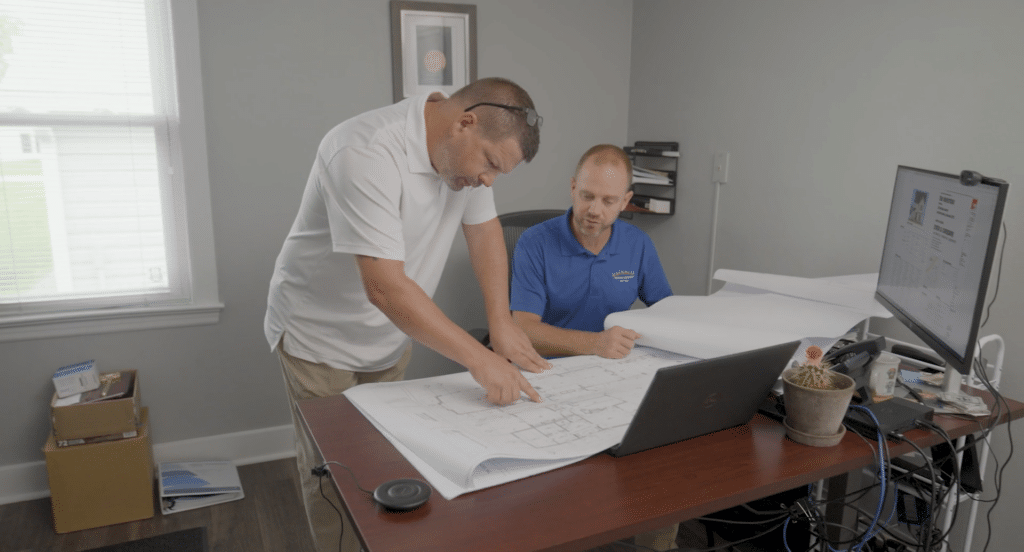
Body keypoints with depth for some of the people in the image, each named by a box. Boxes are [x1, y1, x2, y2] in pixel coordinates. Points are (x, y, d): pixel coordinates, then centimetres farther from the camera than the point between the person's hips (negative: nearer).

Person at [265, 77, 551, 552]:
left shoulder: (466, 150, -8)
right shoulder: (366, 155, -32)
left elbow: (484, 229, 1)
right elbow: (385, 287, -37)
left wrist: (500, 322, -10)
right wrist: (479, 358, -36)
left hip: (390, 336, 6)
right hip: (321, 338, -6)